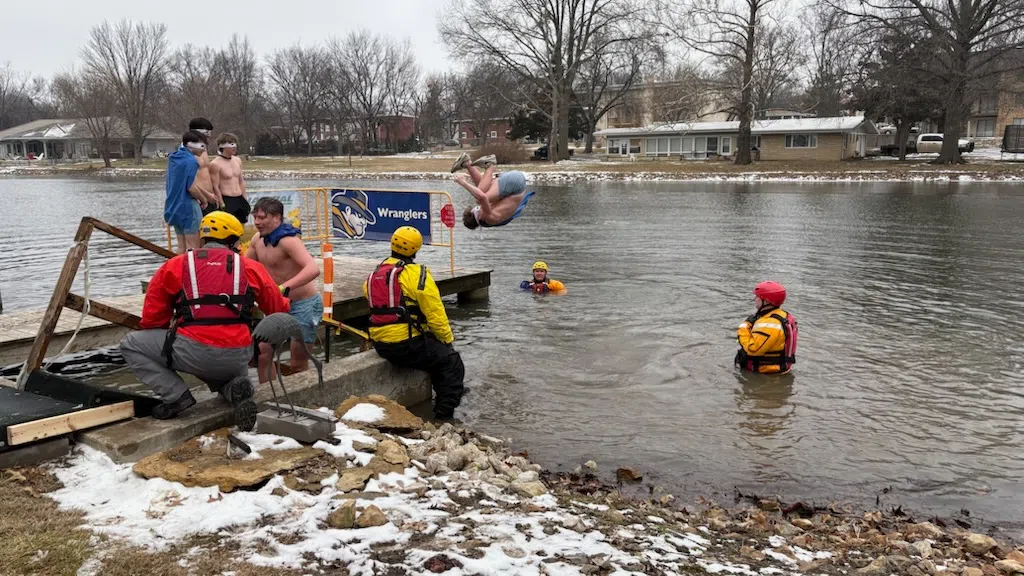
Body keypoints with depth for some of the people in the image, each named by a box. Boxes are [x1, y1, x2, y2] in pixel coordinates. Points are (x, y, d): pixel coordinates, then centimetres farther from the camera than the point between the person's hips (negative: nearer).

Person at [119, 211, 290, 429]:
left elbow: (151, 320, 12)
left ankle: (176, 395, 3)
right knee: (229, 374, 39)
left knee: (131, 344, 18)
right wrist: (287, 305, 42)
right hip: (238, 359, 3)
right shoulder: (252, 268, 10)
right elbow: (279, 309, 18)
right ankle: (236, 388, 1)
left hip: (194, 352, -3)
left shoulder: (174, 266, 8)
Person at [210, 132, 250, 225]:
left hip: (240, 200, 7)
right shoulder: (215, 164, -10)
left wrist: (245, 199, 14)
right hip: (226, 201, -7)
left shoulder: (237, 160, 11)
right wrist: (222, 206, -14)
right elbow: (215, 187, -12)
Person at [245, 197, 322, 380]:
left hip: (304, 305, -7)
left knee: (298, 365, 0)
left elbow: (313, 269, -40)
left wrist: (284, 287, -52)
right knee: (263, 352, 6)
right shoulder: (258, 239, 0)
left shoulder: (288, 240, -24)